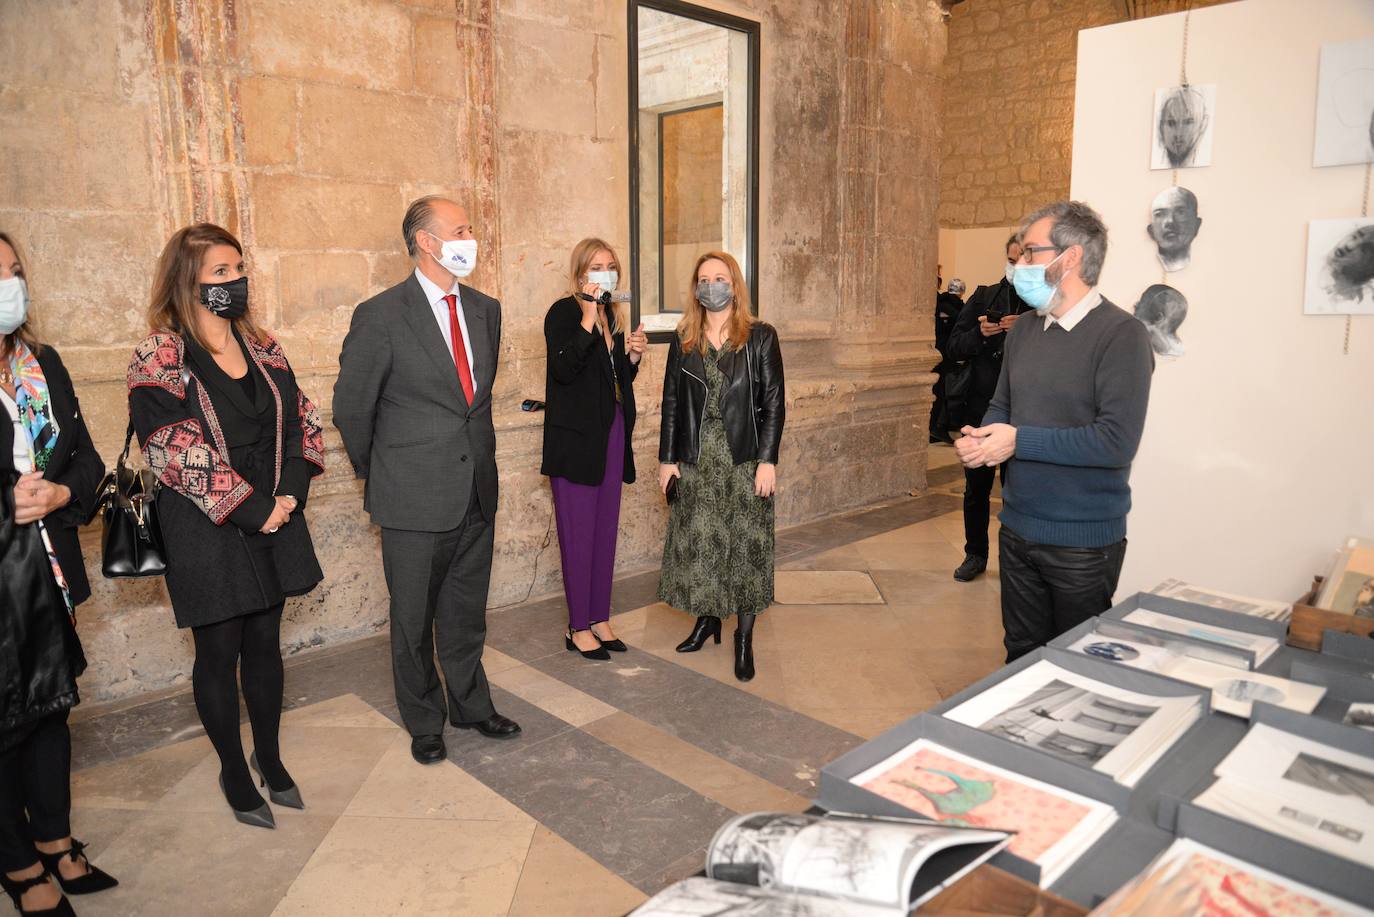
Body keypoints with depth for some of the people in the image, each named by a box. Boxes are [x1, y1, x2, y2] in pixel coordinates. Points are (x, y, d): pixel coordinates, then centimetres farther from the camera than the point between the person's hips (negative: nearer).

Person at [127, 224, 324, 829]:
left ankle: (269, 757, 33)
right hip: (207, 531, -5)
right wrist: (250, 508, -17)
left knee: (265, 644, 15)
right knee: (219, 653, 9)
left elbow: (299, 418, 6)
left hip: (274, 519, 5)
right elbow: (171, 449, -17)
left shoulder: (261, 346, 7)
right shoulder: (160, 359, -11)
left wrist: (292, 490, -8)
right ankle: (234, 772, 27)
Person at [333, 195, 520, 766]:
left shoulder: (485, 310, 6)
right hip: (414, 499, -5)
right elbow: (352, 407, -4)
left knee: (467, 611, 18)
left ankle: (470, 705, 37)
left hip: (477, 492, 5)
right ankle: (424, 721, 31)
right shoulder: (381, 316, -12)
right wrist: (376, 474, 6)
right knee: (414, 617, 11)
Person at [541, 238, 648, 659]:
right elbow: (564, 369, -21)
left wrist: (634, 354, 1)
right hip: (576, 438, -7)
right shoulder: (563, 313, -7)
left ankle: (599, 619, 22)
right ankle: (578, 628, 9)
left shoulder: (614, 316, 14)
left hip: (612, 433, 7)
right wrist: (588, 320, -24)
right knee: (579, 534, -2)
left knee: (605, 530, 12)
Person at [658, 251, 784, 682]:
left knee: (746, 543, 1)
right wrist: (667, 458, 4)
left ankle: (744, 637, 13)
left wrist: (768, 460, -10)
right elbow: (671, 401, 8)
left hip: (744, 458, -3)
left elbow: (774, 401, -4)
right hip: (696, 459, 3)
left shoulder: (760, 337, -2)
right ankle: (707, 618, 29)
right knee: (696, 542, 8)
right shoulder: (683, 341, 7)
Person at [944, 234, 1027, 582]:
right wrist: (979, 334, -14)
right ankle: (975, 555, 27)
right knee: (976, 489, 12)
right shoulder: (984, 297, 5)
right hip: (980, 410, 3)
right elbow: (953, 348, 3)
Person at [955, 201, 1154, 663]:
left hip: (1083, 541, -6)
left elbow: (1117, 441, -24)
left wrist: (1018, 441, -20)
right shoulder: (1024, 330, 7)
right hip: (1018, 529, 6)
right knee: (1021, 657, 21)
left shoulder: (1121, 334, -16)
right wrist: (979, 438, -7)